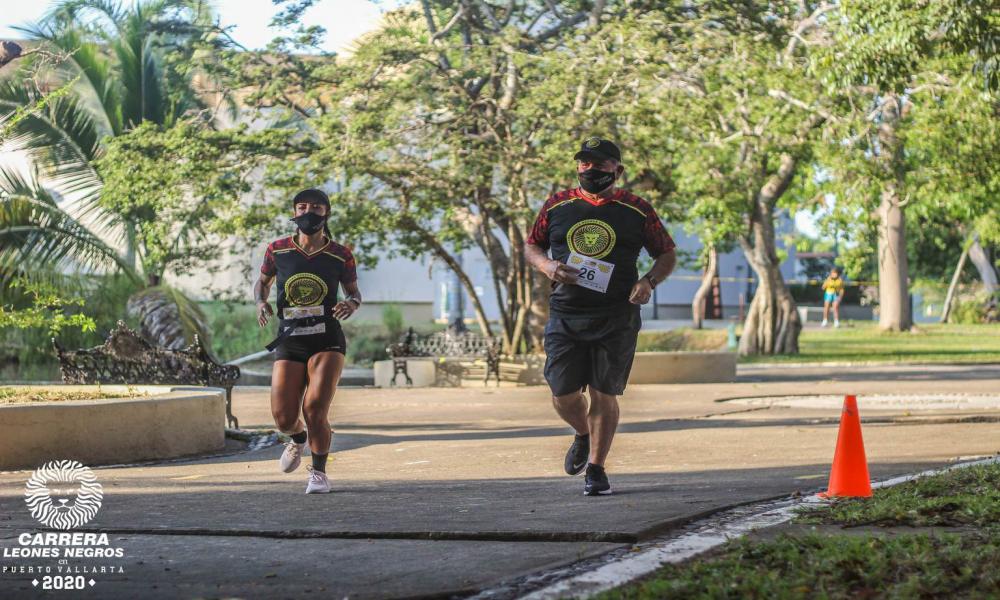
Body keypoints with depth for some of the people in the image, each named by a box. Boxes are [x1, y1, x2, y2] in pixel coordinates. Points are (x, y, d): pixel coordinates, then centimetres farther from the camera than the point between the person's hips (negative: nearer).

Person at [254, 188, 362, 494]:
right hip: (289, 342, 2)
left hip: (327, 341, -2)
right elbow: (262, 281, 19)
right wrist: (261, 302, -3)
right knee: (283, 418, -3)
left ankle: (319, 472, 7)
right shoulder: (277, 250, 3)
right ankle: (298, 437, 36)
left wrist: (351, 303, -10)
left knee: (315, 409, -16)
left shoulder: (340, 255, 0)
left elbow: (354, 291, 14)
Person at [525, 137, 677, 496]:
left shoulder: (637, 211, 4)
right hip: (565, 315, 2)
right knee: (563, 396, -1)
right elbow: (531, 246, 18)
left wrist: (649, 281, -8)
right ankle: (583, 435, 31)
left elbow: (667, 254, 12)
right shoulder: (557, 207, 8)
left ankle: (596, 467, 11)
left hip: (617, 318, -1)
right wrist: (547, 266, -5)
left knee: (604, 395, -2)